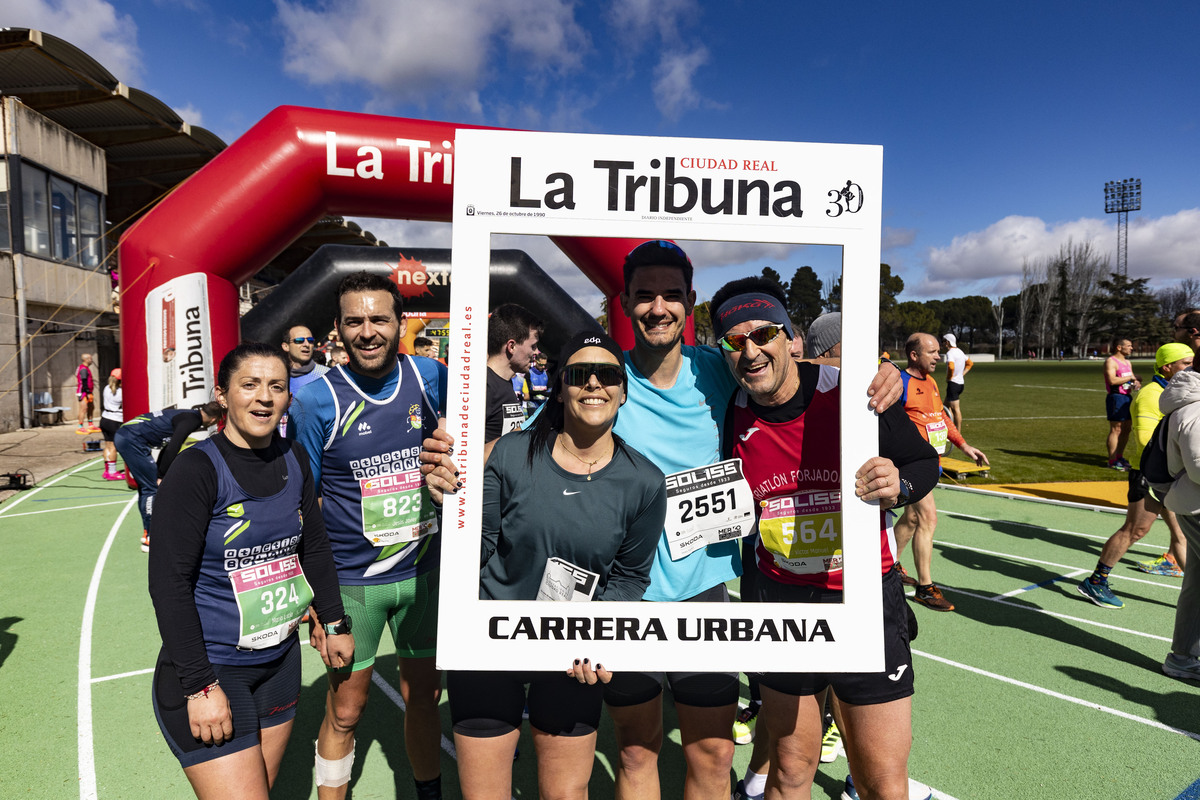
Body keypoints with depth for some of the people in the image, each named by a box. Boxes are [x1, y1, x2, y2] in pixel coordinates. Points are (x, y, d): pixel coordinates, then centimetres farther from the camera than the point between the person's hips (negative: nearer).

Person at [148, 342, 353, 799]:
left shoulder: (293, 460, 1)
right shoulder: (197, 470, -16)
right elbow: (168, 582, -17)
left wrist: (335, 623, 14)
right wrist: (200, 687, -18)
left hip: (281, 659, 6)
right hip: (210, 669, -6)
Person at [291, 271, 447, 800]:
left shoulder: (431, 378, -4)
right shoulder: (316, 402, -11)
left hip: (425, 572, 3)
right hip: (351, 582, -2)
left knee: (423, 696, 17)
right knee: (345, 711, 11)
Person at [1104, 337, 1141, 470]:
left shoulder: (1127, 362, 19)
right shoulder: (1110, 361, -10)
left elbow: (1134, 379, 24)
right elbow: (1112, 380, -24)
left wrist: (1136, 383, 1)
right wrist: (1130, 377, -13)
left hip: (1128, 397, 9)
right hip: (1116, 398, -9)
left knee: (1126, 429, 13)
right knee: (1116, 429, -9)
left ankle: (1120, 457, 24)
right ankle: (1112, 461, -6)